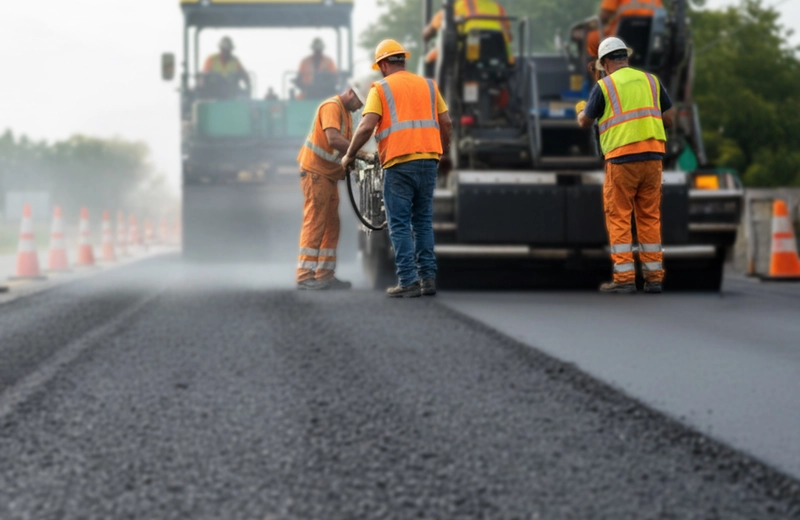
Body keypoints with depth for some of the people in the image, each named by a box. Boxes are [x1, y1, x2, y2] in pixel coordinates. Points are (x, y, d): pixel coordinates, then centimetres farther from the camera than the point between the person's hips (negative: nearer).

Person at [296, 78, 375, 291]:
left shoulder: (346, 113, 18)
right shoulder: (331, 107, -15)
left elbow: (347, 144, 14)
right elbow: (333, 139, -29)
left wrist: (362, 156, -5)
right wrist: (362, 155, -28)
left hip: (329, 175, 10)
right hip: (315, 171, -10)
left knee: (331, 226, 10)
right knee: (314, 223, -11)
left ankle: (325, 275, 13)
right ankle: (305, 276, -12)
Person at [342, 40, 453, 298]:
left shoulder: (381, 88, 2)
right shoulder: (428, 85, 15)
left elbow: (367, 126, -8)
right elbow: (446, 123, 12)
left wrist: (349, 156, 3)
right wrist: (442, 152, 27)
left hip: (399, 163, -4)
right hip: (428, 160, 4)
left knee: (400, 225, 0)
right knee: (423, 221, 13)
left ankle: (408, 281, -5)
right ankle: (428, 277, 9)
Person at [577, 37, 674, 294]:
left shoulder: (604, 86, 0)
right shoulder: (651, 80, 11)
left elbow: (585, 122, 11)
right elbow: (669, 119, 12)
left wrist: (581, 111, 34)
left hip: (622, 158, -4)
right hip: (652, 156, 4)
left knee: (619, 218, 2)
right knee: (650, 217, 10)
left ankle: (624, 278, -2)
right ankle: (654, 277, 10)